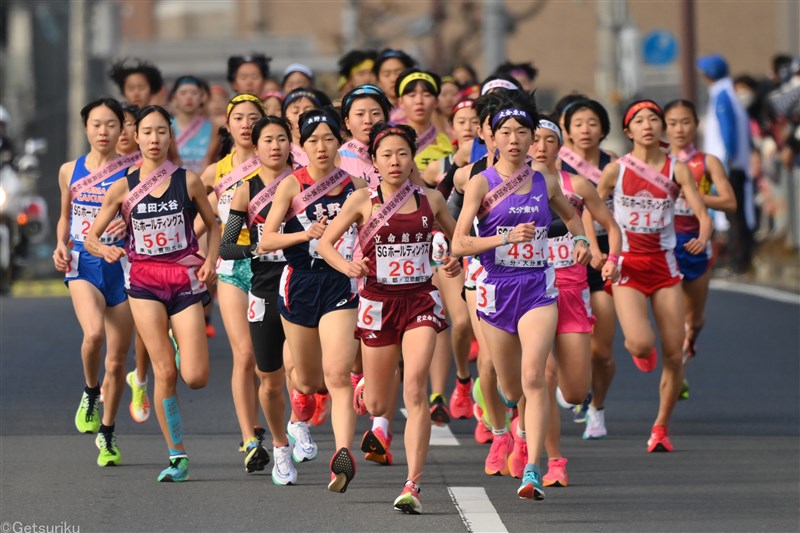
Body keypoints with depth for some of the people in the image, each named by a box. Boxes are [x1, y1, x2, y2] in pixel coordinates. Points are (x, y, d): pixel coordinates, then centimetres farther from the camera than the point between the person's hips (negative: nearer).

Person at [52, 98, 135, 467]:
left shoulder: (133, 171, -2)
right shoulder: (70, 171, 7)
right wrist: (61, 245, 2)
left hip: (122, 266, 0)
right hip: (83, 265, 0)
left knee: (116, 360, 5)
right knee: (94, 332, -29)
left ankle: (107, 433, 25)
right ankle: (91, 392, 0)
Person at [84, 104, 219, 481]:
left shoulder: (188, 181, 1)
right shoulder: (123, 188, 2)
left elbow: (213, 226, 13)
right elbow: (90, 237, 5)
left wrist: (210, 260, -4)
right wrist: (104, 249, -17)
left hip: (186, 280, 0)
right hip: (145, 281, 0)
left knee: (195, 377, -9)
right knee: (164, 372, -8)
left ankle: (183, 342, 29)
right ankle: (177, 456, 2)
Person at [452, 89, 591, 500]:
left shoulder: (545, 182, 5)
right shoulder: (482, 184, -4)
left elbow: (571, 216, 26)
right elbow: (459, 245, -11)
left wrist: (581, 240, 6)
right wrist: (506, 237, -23)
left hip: (538, 286, 0)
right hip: (496, 287, 0)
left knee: (533, 376, -19)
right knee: (511, 388, 11)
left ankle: (532, 472, -22)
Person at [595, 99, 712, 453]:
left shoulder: (677, 170, 1)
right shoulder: (616, 169, -1)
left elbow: (702, 214, -6)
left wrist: (703, 236, -28)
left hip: (665, 265, 2)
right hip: (627, 265, -2)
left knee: (673, 354, -1)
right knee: (641, 343, -23)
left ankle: (661, 427, 17)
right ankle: (637, 350, 16)